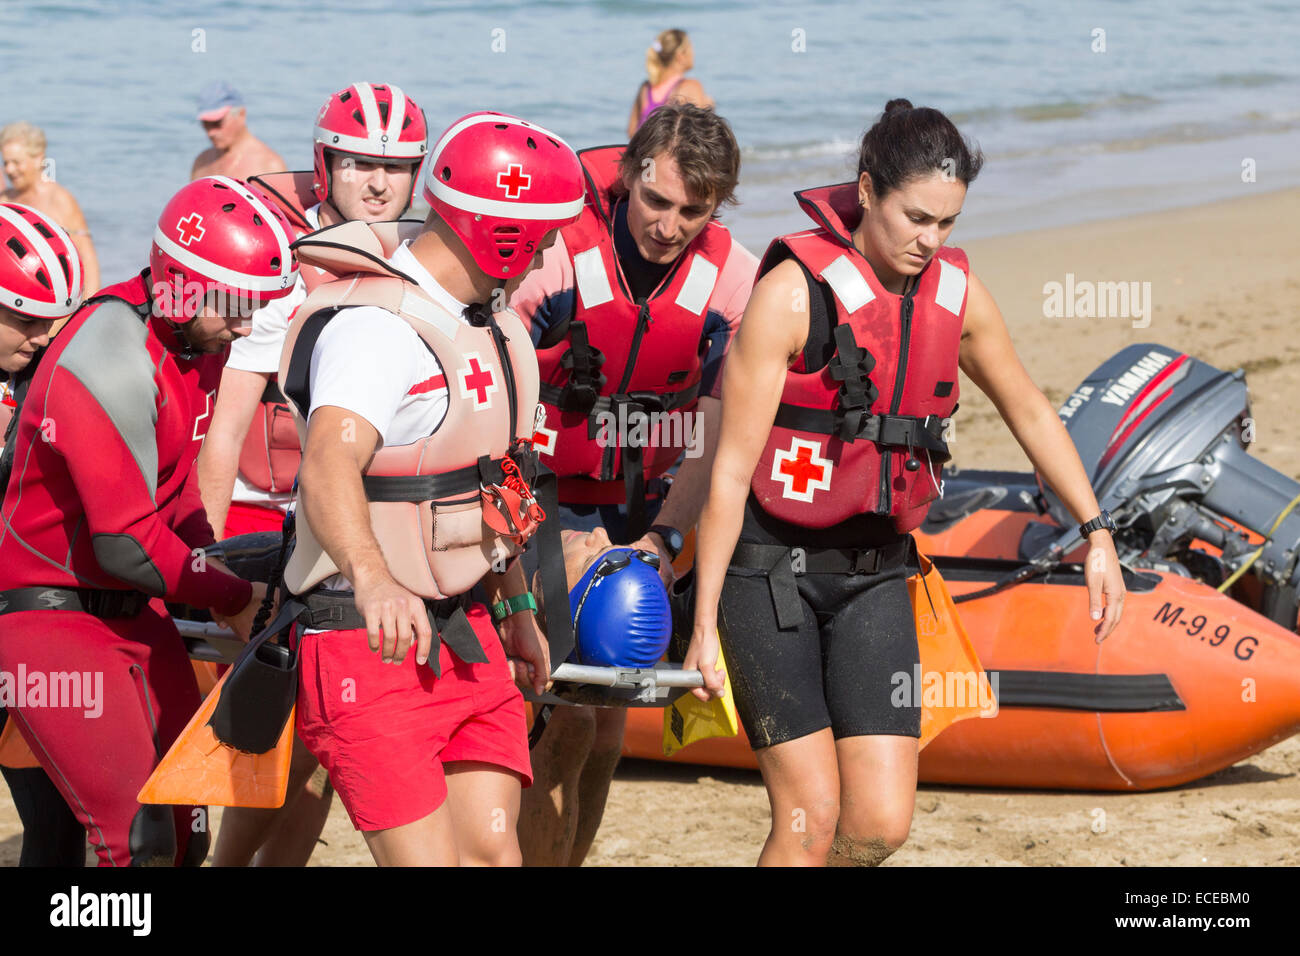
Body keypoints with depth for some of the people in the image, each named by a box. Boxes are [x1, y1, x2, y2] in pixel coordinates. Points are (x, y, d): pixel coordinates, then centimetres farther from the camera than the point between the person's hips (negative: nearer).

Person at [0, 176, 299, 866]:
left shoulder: (196, 337, 3)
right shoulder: (111, 365, -25)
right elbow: (127, 544, -23)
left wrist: (214, 571, 4)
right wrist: (235, 600, -12)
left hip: (132, 607, 9)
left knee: (186, 832, 7)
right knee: (141, 840, -15)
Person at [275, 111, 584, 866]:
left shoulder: (489, 321, 11)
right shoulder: (377, 327, -21)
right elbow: (330, 466, -38)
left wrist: (517, 606, 28)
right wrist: (374, 581, -55)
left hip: (466, 632, 9)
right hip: (371, 647, -9)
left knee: (492, 848, 1)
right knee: (427, 860, -12)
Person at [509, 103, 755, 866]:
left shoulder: (734, 279, -8)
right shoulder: (555, 255, -20)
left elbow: (716, 431, -5)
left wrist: (666, 538, -17)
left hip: (634, 517, 4)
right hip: (540, 507, -4)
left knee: (607, 733, 8)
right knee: (567, 723, -13)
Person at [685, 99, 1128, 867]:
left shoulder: (956, 292, 1)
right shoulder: (794, 290, -16)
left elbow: (1029, 411, 17)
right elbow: (733, 466, -14)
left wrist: (1097, 535, 14)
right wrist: (705, 625, -14)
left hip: (875, 573, 5)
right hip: (771, 568, -5)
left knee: (882, 824, -3)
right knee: (811, 817, -9)